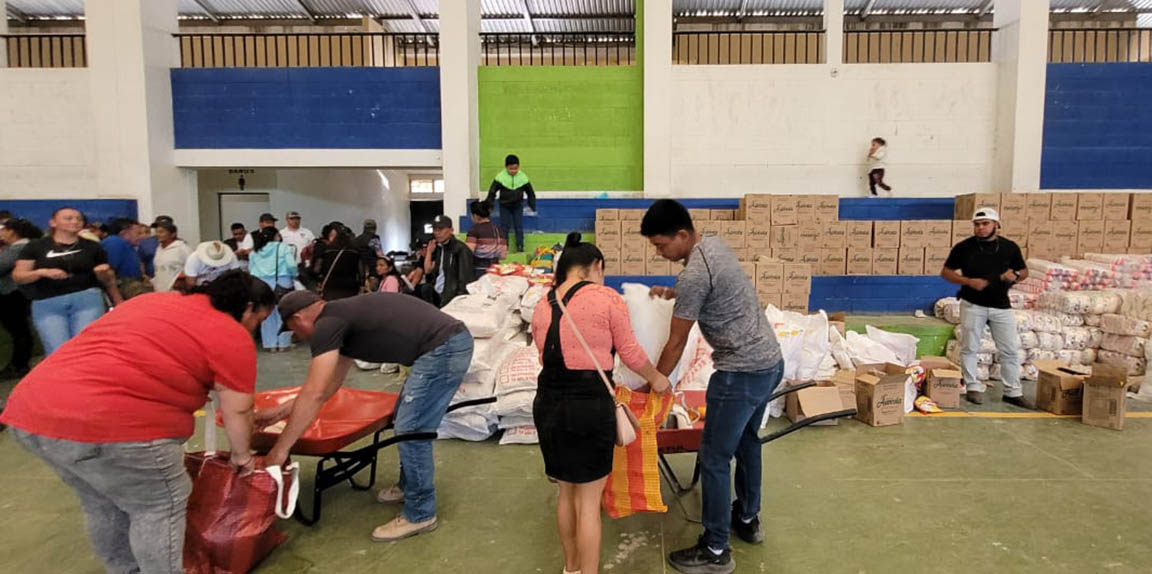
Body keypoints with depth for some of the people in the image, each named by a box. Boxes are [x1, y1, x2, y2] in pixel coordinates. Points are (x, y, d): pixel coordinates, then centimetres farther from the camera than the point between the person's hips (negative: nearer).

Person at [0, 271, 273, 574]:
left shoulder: (156, 300, 22)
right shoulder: (231, 336, -2)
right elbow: (237, 412, 2)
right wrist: (242, 455, 19)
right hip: (106, 423, -9)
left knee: (104, 506, 25)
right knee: (160, 505, 11)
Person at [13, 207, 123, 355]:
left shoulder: (92, 247, 12)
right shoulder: (36, 246, 9)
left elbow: (107, 279, 19)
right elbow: (18, 276, 5)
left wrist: (104, 272, -4)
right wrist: (42, 272, -13)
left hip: (87, 299, 0)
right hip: (47, 304, 0)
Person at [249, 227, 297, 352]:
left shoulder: (254, 251, 11)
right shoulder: (283, 247, -1)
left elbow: (250, 269, 12)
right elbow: (291, 265, -9)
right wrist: (294, 275, 8)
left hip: (262, 284, 4)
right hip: (282, 282, -3)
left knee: (267, 314, 7)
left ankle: (270, 344, 11)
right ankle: (283, 343, 6)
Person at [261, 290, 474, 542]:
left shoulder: (327, 325, -6)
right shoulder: (344, 317, 22)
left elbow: (314, 394, -12)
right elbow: (329, 385, 30)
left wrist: (280, 449, -5)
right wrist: (285, 409, 33)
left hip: (444, 349, -10)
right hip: (453, 341, 10)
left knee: (411, 431, -2)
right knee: (406, 420, 23)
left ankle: (420, 515, 14)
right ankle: (408, 486, 41)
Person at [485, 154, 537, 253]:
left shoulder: (523, 177, -7)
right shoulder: (500, 177, -11)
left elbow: (530, 192, 4)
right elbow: (492, 191, -6)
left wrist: (532, 205, 5)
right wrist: (489, 204, -7)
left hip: (518, 206, 1)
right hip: (504, 206, -1)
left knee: (519, 226, 0)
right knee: (504, 226, 0)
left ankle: (520, 247, 6)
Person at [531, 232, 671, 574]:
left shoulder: (542, 306, 9)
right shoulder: (607, 298, -6)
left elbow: (548, 356, 13)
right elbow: (630, 353, 0)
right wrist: (656, 379, 18)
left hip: (548, 403, 6)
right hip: (590, 405, -5)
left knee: (567, 493, 22)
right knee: (589, 500, 7)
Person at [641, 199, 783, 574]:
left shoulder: (694, 274, -22)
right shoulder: (714, 245, 6)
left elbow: (675, 345, -15)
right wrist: (672, 294, 17)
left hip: (742, 373, -10)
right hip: (770, 362, 10)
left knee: (714, 458, 2)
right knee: (746, 441, 25)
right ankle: (748, 519, 43)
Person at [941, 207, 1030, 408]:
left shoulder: (1010, 247, 2)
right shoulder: (964, 247, -5)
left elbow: (1024, 271, 13)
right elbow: (946, 272, 0)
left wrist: (1015, 275, -11)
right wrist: (969, 281, -16)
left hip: (1001, 306, 2)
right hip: (973, 305, -2)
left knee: (1010, 350, 6)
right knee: (970, 348, 4)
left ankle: (1013, 392, 18)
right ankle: (973, 387, 18)